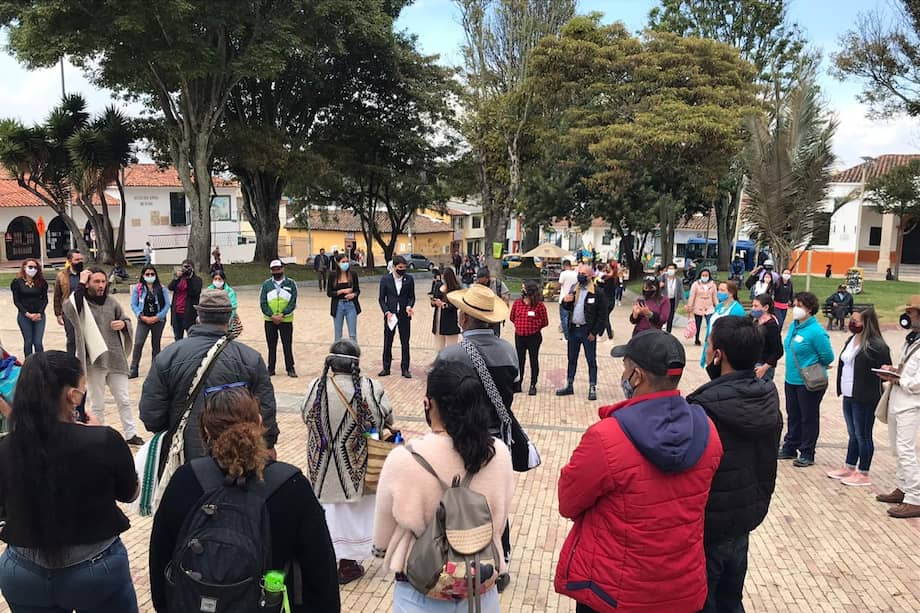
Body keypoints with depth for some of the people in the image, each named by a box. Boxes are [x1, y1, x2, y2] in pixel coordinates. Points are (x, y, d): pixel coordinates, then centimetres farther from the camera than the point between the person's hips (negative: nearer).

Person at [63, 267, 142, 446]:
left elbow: (126, 320, 18)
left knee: (124, 399, 11)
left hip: (116, 359, 3)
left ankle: (130, 434, 22)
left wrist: (123, 324, -6)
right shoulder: (81, 303, -6)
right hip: (94, 361, -3)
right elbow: (68, 309, -30)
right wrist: (81, 285, -24)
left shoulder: (111, 302, 6)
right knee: (97, 404, 12)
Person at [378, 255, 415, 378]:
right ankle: (386, 368, 17)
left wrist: (409, 306, -14)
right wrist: (387, 312, -11)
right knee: (387, 343, 6)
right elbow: (381, 298, 1)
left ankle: (405, 368, 14)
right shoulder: (385, 279, -2)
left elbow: (412, 296, 6)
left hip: (404, 315, 0)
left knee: (405, 343, 5)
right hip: (390, 314, 0)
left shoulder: (409, 279, 0)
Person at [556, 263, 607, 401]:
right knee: (572, 359, 14)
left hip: (587, 331, -5)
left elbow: (602, 314, -11)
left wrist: (595, 332, -14)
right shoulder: (574, 289, 7)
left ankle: (592, 388, 12)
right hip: (573, 329, 6)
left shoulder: (597, 292, -11)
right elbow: (566, 308, 15)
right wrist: (565, 301, -9)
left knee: (591, 360, 4)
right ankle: (569, 386, 24)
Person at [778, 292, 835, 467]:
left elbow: (828, 357, -14)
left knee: (809, 418, 6)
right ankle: (790, 448, 31)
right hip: (791, 380, 8)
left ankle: (807, 454, 17)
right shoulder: (793, 326, 5)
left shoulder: (816, 331, -19)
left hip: (809, 383, -8)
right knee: (793, 415, 18)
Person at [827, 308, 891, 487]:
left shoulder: (876, 346, -17)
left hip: (865, 399, -8)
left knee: (863, 436, 3)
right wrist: (841, 387, 14)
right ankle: (849, 467, 31)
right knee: (853, 434, 19)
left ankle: (863, 474, 15)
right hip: (849, 396, 8)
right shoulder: (851, 340, 9)